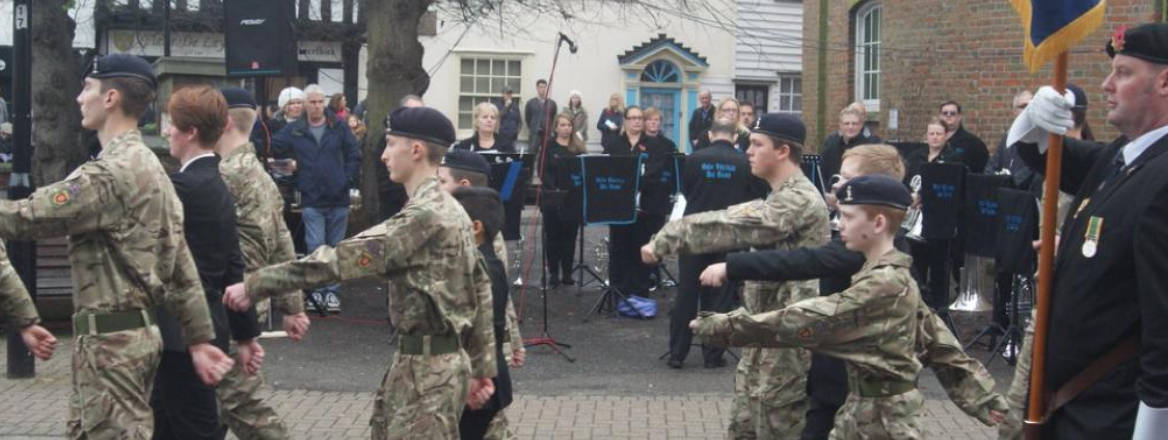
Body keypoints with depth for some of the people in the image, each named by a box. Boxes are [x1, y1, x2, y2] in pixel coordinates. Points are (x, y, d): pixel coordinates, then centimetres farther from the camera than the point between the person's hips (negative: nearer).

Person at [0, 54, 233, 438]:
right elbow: (181, 265, 14)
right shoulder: (148, 167, 14)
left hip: (110, 340, -10)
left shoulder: (110, 173, -17)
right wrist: (200, 340, 15)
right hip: (136, 331, 10)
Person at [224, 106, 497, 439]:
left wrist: (256, 284, -18)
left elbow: (343, 258, -22)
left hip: (428, 367, -10)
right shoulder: (449, 209, 12)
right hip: (427, 362, 10)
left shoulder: (424, 216, -19)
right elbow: (480, 289, 15)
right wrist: (481, 367, 19)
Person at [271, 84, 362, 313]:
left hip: (338, 199, 1)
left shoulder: (339, 128, 1)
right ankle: (317, 290, 6)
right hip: (311, 201, -1)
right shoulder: (294, 130, 1)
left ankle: (332, 291, 20)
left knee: (335, 248, 9)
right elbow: (273, 147, -1)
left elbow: (354, 155, 2)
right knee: (316, 247, -7)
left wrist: (349, 180, -4)